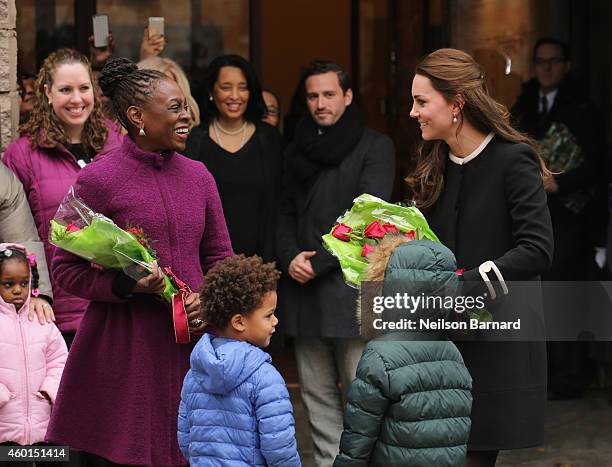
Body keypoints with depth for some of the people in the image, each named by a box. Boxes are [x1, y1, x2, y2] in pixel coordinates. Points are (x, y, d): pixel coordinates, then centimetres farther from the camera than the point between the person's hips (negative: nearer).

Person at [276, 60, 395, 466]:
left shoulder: (375, 147, -1)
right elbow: (286, 214, 17)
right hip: (304, 289, 6)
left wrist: (319, 262, -12)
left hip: (351, 288, -6)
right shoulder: (298, 150, 17)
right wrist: (290, 258, -3)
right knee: (317, 396, 7)